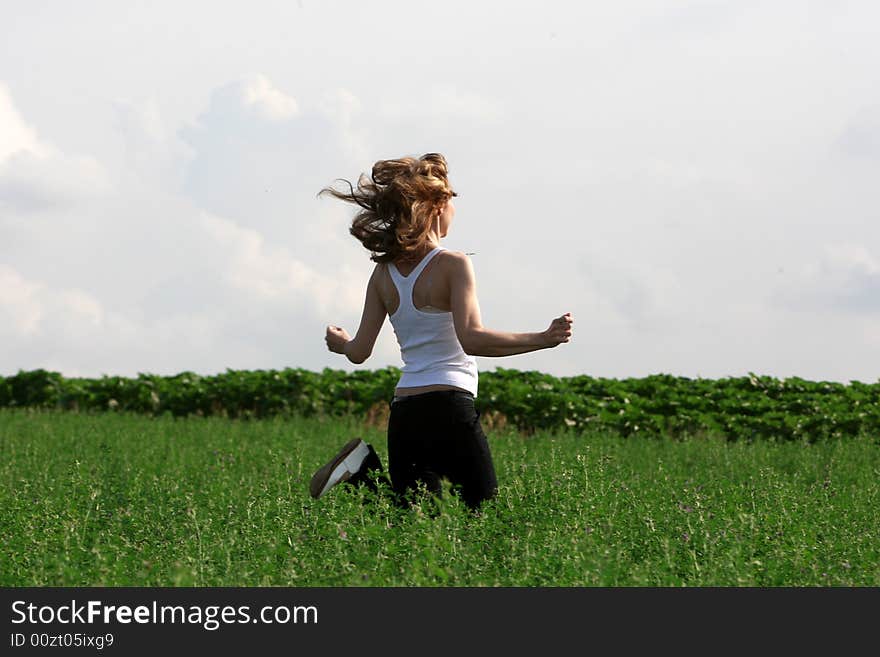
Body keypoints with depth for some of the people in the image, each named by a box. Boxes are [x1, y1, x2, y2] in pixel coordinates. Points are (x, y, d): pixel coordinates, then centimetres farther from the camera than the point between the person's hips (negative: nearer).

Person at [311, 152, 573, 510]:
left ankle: (366, 469, -8)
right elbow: (471, 339, -21)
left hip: (403, 412, 7)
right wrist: (543, 339, -17)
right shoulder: (453, 265, -8)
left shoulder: (384, 272, 9)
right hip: (449, 406, -6)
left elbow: (359, 351, 9)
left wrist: (340, 343, 32)